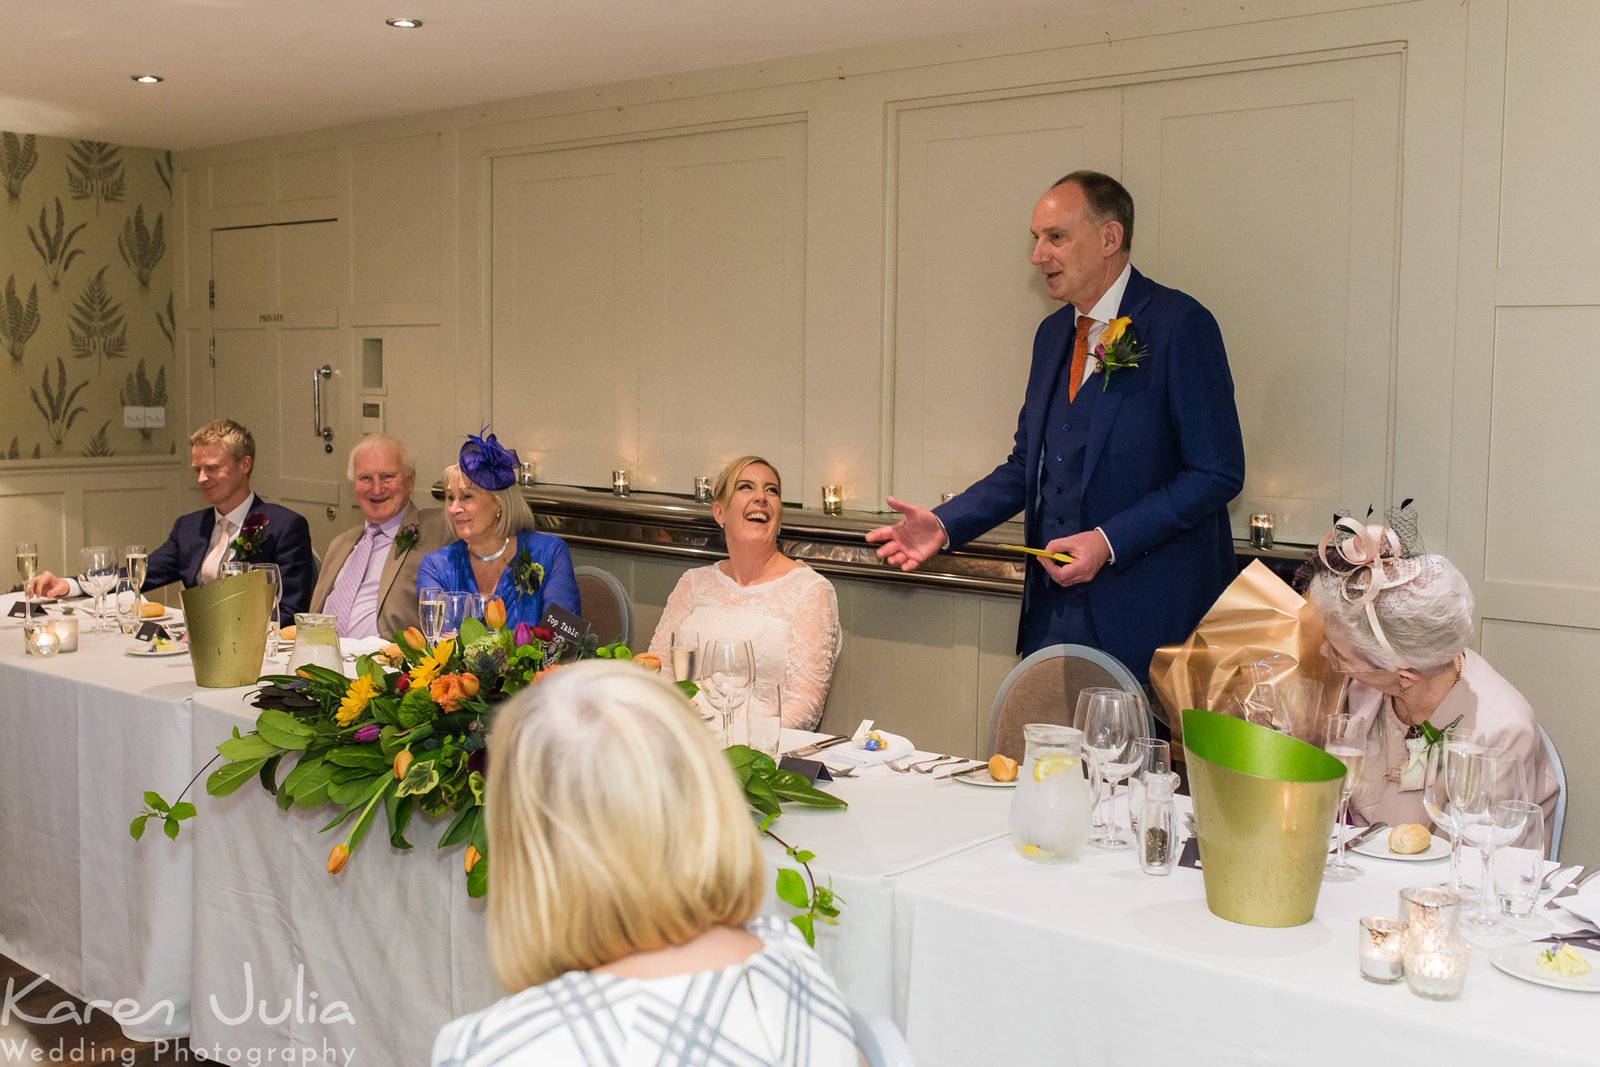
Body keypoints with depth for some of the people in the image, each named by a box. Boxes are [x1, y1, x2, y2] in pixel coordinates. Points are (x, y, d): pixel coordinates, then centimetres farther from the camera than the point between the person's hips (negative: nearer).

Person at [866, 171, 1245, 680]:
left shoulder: (1180, 324, -10)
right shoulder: (1053, 333, 14)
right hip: (1056, 607, 7)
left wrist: (1110, 540, -20)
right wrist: (945, 524, 3)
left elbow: (1218, 472, -13)